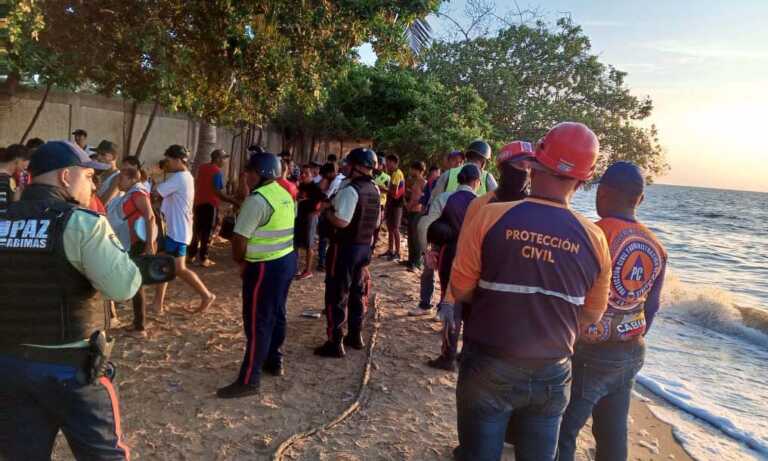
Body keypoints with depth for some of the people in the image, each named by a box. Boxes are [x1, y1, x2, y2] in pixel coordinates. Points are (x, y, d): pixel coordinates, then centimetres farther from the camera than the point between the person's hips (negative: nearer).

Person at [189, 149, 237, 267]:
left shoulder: (202, 167, 10)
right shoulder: (217, 171, -14)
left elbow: (196, 184, 17)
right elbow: (218, 192, -21)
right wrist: (233, 201, -19)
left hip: (198, 203, 7)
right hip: (210, 204, -7)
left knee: (197, 230, 17)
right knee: (207, 232, 0)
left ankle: (191, 254, 23)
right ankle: (203, 258, 2)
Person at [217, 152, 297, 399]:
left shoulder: (257, 199, -20)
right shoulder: (284, 194, 9)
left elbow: (240, 238, -20)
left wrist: (239, 260, 0)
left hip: (265, 267, -9)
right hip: (286, 260, 9)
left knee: (257, 322, -2)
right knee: (276, 314, 20)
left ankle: (249, 380, 6)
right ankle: (274, 361, 35)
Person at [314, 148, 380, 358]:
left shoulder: (350, 190, -20)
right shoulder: (375, 190, 8)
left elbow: (341, 222, -26)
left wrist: (327, 211, -10)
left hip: (346, 247, -8)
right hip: (365, 246, 8)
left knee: (336, 295, 0)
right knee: (357, 292, 19)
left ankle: (335, 343, 4)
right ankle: (355, 335, 29)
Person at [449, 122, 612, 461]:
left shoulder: (489, 217, -17)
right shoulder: (594, 238, -7)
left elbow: (460, 291, -10)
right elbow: (592, 315, 5)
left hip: (488, 368, -2)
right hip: (552, 374, 3)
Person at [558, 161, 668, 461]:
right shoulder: (656, 247, 3)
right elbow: (651, 307, 11)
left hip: (587, 352, -7)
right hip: (631, 354, 7)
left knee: (561, 434, 4)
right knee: (613, 434, 18)